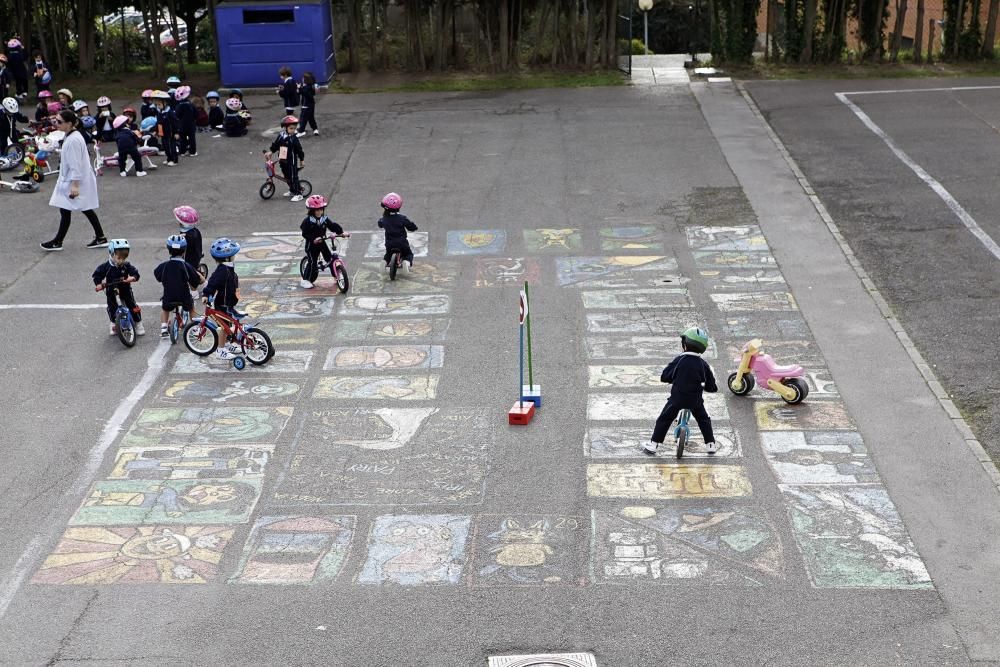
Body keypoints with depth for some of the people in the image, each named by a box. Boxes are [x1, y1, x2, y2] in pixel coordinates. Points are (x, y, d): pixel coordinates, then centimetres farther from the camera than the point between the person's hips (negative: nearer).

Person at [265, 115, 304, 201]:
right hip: (283, 161, 6)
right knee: (287, 177, 17)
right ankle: (292, 190, 35)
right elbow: (275, 145, 10)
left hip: (292, 162, -6)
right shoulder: (281, 137, 1)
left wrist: (302, 159, -4)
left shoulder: (294, 139, -12)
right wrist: (270, 151, -2)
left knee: (293, 178, -5)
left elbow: (299, 150, -7)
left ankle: (298, 194, 0)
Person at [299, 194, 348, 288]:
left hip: (322, 243, 5)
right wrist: (314, 239, -35)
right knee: (312, 262, -8)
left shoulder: (325, 219, 0)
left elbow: (333, 226, -4)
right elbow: (305, 234, -21)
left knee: (330, 258, 0)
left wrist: (341, 232, -19)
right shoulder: (307, 221, -15)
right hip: (311, 244, -5)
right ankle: (306, 280, 3)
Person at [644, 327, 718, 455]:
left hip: (677, 398, -2)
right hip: (695, 399, 2)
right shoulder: (703, 364, -4)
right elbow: (711, 386, 2)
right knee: (704, 420, 22)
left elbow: (664, 377, -5)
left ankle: (653, 444, 9)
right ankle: (710, 445, 21)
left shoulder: (679, 360, -11)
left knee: (664, 419, 9)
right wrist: (705, 387, 25)